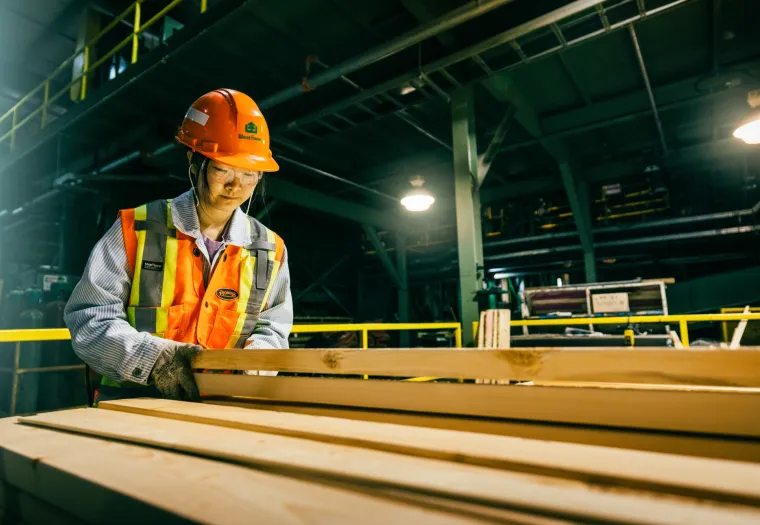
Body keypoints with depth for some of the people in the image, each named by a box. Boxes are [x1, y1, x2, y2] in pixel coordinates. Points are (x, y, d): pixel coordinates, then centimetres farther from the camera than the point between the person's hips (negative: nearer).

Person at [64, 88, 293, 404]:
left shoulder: (271, 249, 6)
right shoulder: (135, 229, 0)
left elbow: (272, 331, 10)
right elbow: (89, 318, -2)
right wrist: (153, 357, -17)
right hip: (130, 403, 0)